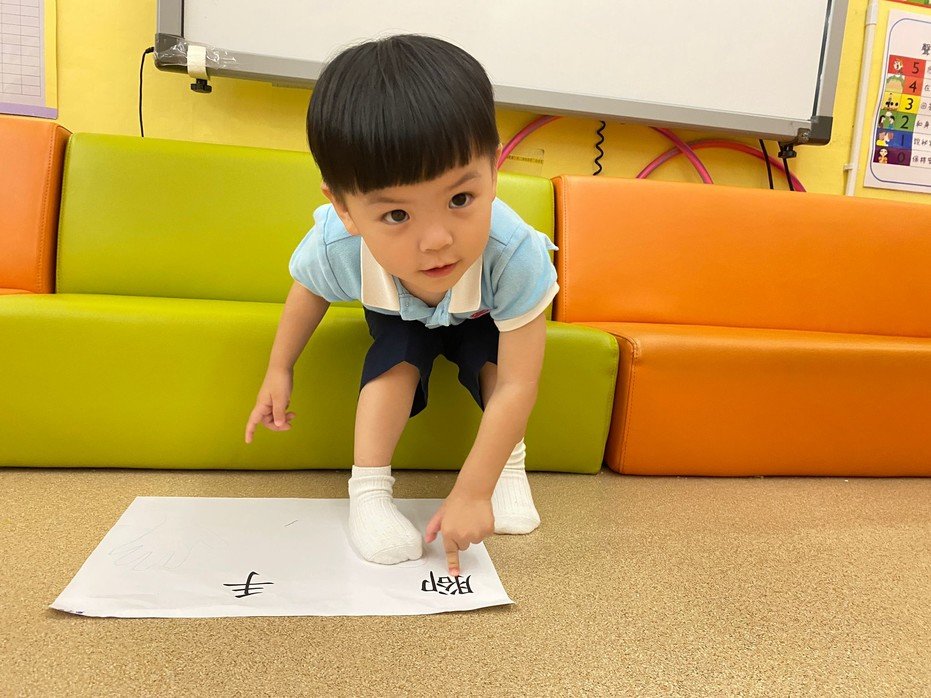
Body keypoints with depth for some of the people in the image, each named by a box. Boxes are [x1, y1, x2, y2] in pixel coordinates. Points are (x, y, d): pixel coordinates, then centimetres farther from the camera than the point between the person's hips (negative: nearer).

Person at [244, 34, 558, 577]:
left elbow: (516, 387, -42)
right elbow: (309, 291, -12)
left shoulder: (514, 254, -47)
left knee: (493, 353, -26)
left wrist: (473, 492, -41)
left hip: (482, 315, 0)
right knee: (399, 355, -25)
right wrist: (279, 370, -5)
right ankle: (369, 490, -16)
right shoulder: (334, 246, -40)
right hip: (399, 314, 1)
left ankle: (511, 466, -6)